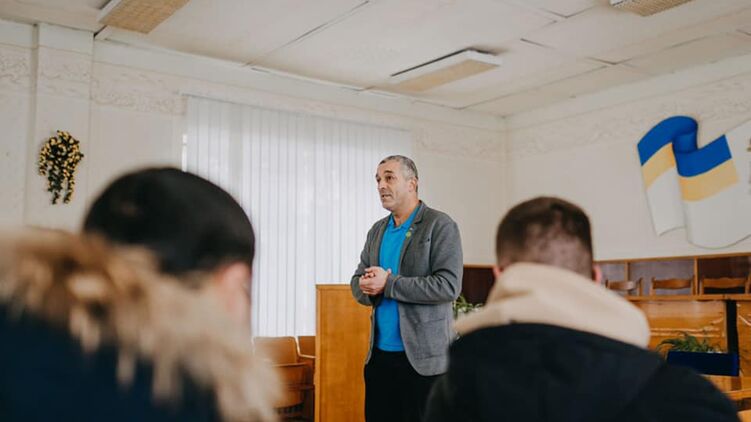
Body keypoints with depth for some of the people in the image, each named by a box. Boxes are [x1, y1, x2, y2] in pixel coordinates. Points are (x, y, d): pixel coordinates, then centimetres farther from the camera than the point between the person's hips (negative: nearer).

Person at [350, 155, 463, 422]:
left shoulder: (440, 225, -7)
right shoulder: (377, 230, 14)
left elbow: (449, 285, -17)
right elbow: (357, 281, 16)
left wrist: (388, 284, -17)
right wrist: (369, 288, -9)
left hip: (423, 357, -6)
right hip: (378, 354, 6)